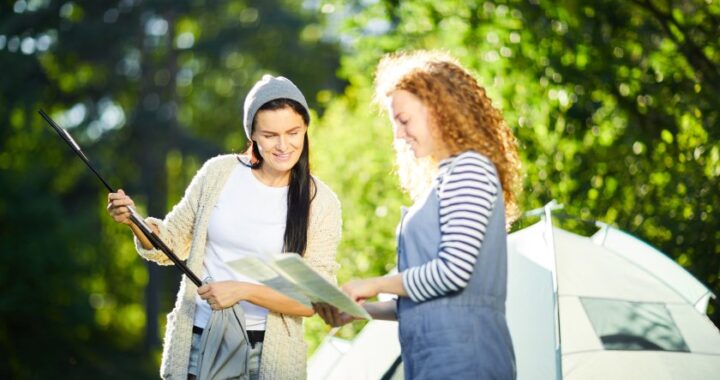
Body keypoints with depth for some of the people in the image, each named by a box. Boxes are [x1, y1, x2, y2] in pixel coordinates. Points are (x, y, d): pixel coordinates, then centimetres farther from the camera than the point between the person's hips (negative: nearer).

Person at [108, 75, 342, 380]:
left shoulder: (321, 203, -6)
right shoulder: (219, 172, -1)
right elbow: (172, 244, 9)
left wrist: (244, 290, -21)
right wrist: (134, 222, -10)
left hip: (269, 353, -1)